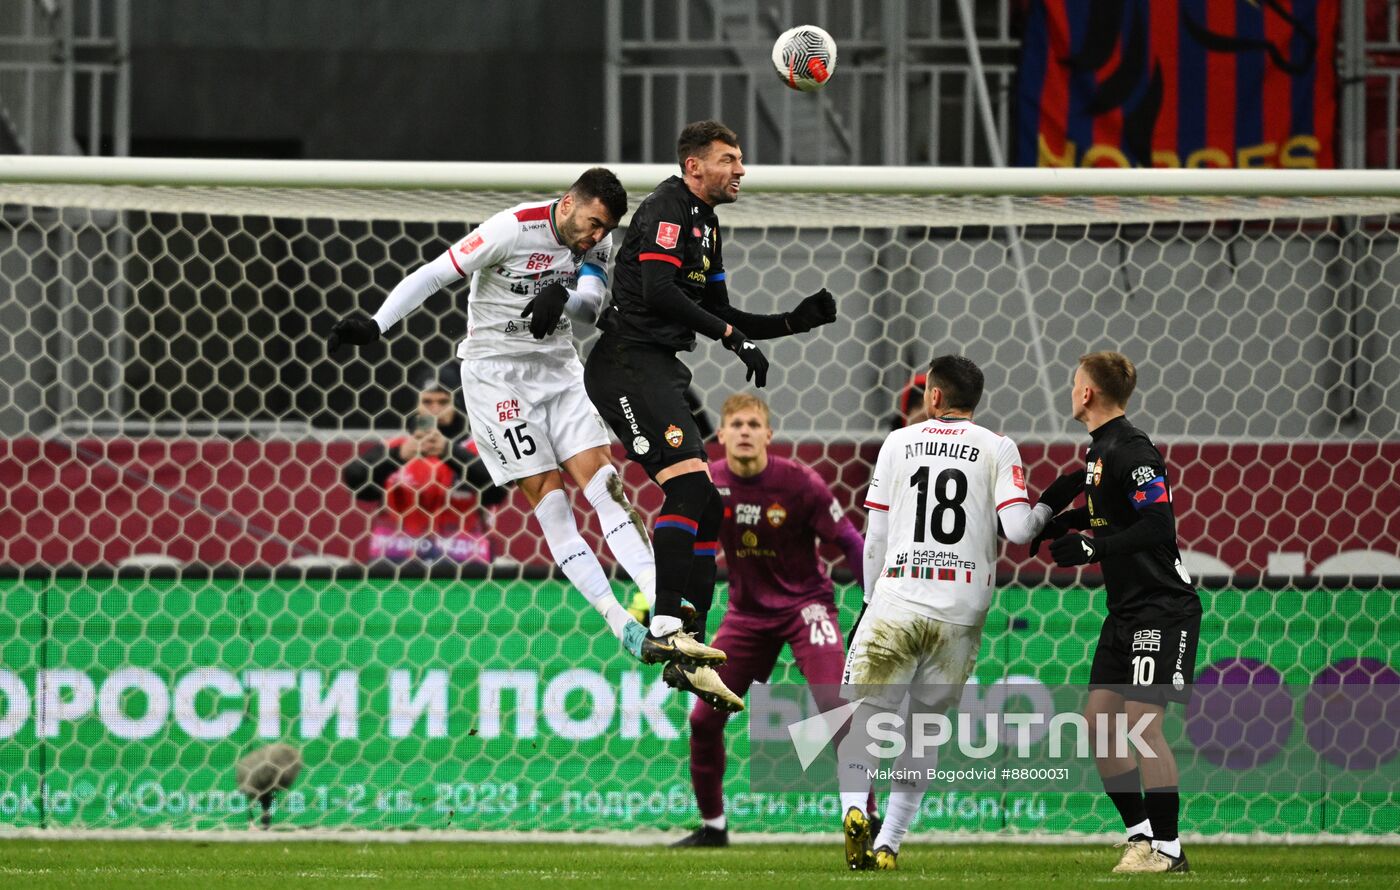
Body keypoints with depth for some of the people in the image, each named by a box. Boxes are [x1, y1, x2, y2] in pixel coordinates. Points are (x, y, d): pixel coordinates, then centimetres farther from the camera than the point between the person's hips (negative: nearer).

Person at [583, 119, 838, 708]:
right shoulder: (667, 210, -9)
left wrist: (795, 322, 15)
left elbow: (720, 316, 26)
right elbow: (658, 291, -23)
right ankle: (666, 628, -29)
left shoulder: (705, 224, 22)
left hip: (659, 372, 11)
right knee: (689, 478, -24)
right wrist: (732, 335, -22)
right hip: (627, 365, -10)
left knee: (710, 503, 8)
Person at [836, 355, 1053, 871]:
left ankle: (854, 808, -23)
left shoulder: (899, 443, 9)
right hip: (960, 613, 1)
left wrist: (872, 601, 21)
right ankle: (888, 842, 5)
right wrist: (1045, 512, 16)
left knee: (861, 712, 2)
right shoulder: (997, 450, 5)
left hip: (897, 601, -1)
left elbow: (875, 538, 9)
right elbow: (1018, 529, -6)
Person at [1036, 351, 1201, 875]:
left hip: (1162, 610, -10)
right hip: (1125, 611, 10)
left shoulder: (1131, 451, -18)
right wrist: (1067, 520, 12)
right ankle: (1140, 835, 16)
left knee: (1141, 723, -13)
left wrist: (1091, 548, -23)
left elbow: (1159, 526, -25)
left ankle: (1167, 849, -6)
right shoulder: (1100, 449, 12)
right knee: (1099, 723, 8)